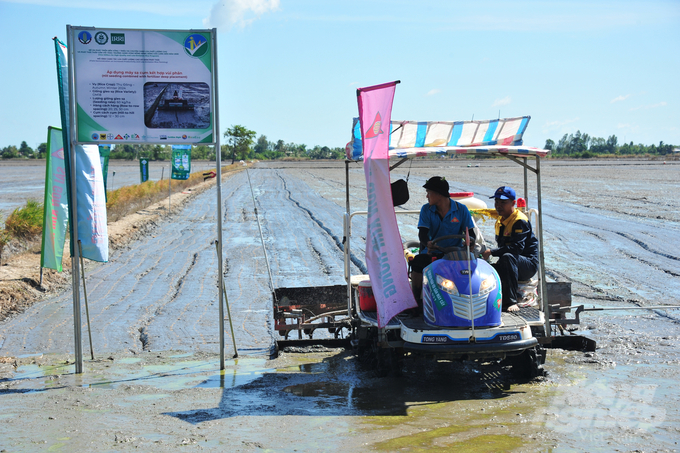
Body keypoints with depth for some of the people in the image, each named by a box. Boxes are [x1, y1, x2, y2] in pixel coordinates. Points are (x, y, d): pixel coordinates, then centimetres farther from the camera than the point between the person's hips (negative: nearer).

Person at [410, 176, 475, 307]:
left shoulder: (461, 209, 2)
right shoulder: (426, 210, 4)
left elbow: (470, 232, 2)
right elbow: (422, 233, -6)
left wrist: (470, 240, -25)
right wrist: (427, 243, -31)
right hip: (432, 251, 1)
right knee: (417, 262, -29)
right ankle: (416, 299, -17)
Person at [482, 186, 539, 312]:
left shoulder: (520, 221, -14)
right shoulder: (500, 221, 15)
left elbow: (516, 248, -27)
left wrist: (491, 252, -25)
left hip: (529, 265, -8)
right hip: (509, 265, 8)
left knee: (508, 257, -39)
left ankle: (511, 301, -40)